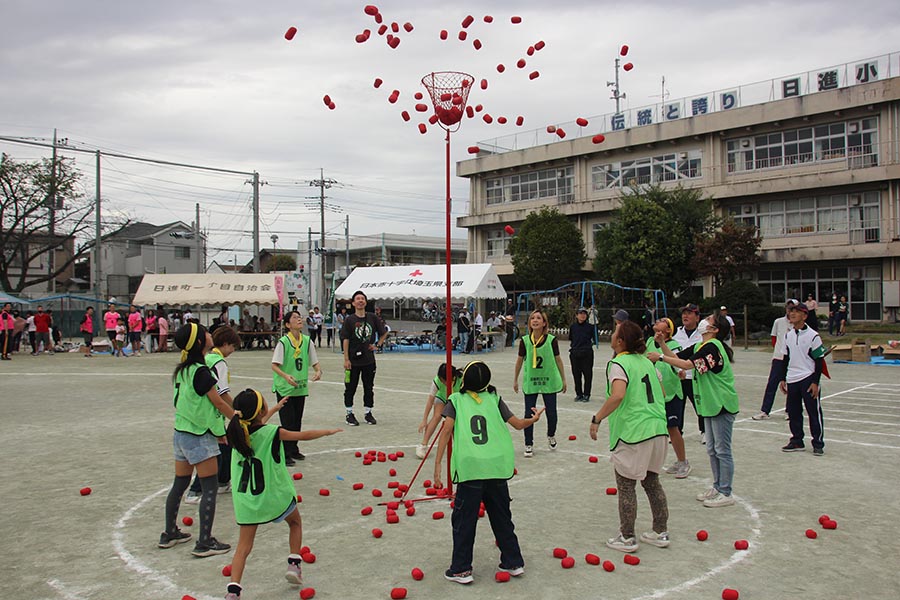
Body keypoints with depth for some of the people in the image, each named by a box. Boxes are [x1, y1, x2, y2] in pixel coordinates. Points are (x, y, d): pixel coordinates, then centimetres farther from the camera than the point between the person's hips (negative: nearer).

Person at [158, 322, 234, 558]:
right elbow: (218, 402, -13)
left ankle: (169, 534, 29)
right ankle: (205, 543, 1)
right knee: (209, 488, -2)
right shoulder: (201, 372, -20)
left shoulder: (182, 370, 7)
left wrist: (219, 430, 14)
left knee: (180, 484, 18)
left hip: (181, 433, 9)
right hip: (199, 437, -9)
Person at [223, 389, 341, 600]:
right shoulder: (273, 433, -17)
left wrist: (274, 410, 33)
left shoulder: (237, 432, -4)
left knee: (244, 546, 7)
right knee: (295, 522, 27)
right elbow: (305, 435, -3)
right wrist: (327, 431, 14)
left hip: (246, 500, 3)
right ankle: (294, 564, 21)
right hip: (275, 496, -3)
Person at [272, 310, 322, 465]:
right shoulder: (283, 342, -14)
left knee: (297, 421, 13)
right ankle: (285, 454, 4)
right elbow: (274, 365, -16)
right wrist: (286, 376, -31)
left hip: (301, 387, 5)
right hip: (284, 388, -5)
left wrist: (318, 371, -12)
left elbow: (314, 362, 9)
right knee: (288, 422, -4)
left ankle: (293, 449, 28)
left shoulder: (307, 341, 2)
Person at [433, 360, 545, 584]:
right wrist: (534, 419, 34)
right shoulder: (494, 398, 12)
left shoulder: (456, 399, 6)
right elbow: (518, 424, 13)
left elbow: (447, 429, -7)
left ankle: (461, 569, 11)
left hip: (471, 467, -3)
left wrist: (437, 463, -8)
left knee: (463, 519, 7)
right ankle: (514, 562, 27)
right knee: (502, 517, 18)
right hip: (497, 466, 3)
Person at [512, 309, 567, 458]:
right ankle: (529, 444, 16)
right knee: (529, 414, 1)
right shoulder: (525, 341, -8)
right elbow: (520, 360, 5)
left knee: (551, 412, 7)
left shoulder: (551, 340, -11)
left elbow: (558, 360, 1)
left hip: (549, 381, 0)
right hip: (530, 382, 0)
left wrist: (563, 379, 7)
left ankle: (551, 436, 38)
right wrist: (515, 380, 12)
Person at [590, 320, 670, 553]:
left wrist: (596, 419, -21)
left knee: (626, 485, 7)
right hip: (658, 430, 8)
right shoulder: (646, 362, 11)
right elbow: (662, 393, 17)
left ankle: (627, 538, 16)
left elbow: (617, 396, -28)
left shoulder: (618, 364, -13)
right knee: (652, 480, 20)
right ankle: (661, 533, 29)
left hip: (632, 433, -8)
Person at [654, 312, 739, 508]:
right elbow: (676, 357, 10)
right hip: (711, 404, 10)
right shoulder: (699, 347, 11)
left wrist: (661, 357, -23)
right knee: (712, 449, 16)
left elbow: (687, 364, -27)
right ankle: (717, 487, 27)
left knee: (722, 450, -2)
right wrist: (662, 343, -3)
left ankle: (726, 493, 6)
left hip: (722, 405, -10)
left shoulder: (712, 347, -20)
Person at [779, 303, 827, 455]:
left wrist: (815, 382, -12)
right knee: (793, 412, 10)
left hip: (808, 379, -6)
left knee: (814, 412, -1)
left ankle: (818, 444, 8)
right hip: (792, 380, 6)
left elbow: (819, 361, -7)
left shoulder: (812, 335, -8)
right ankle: (796, 441, 22)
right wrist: (783, 379, 13)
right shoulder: (788, 335, 9)